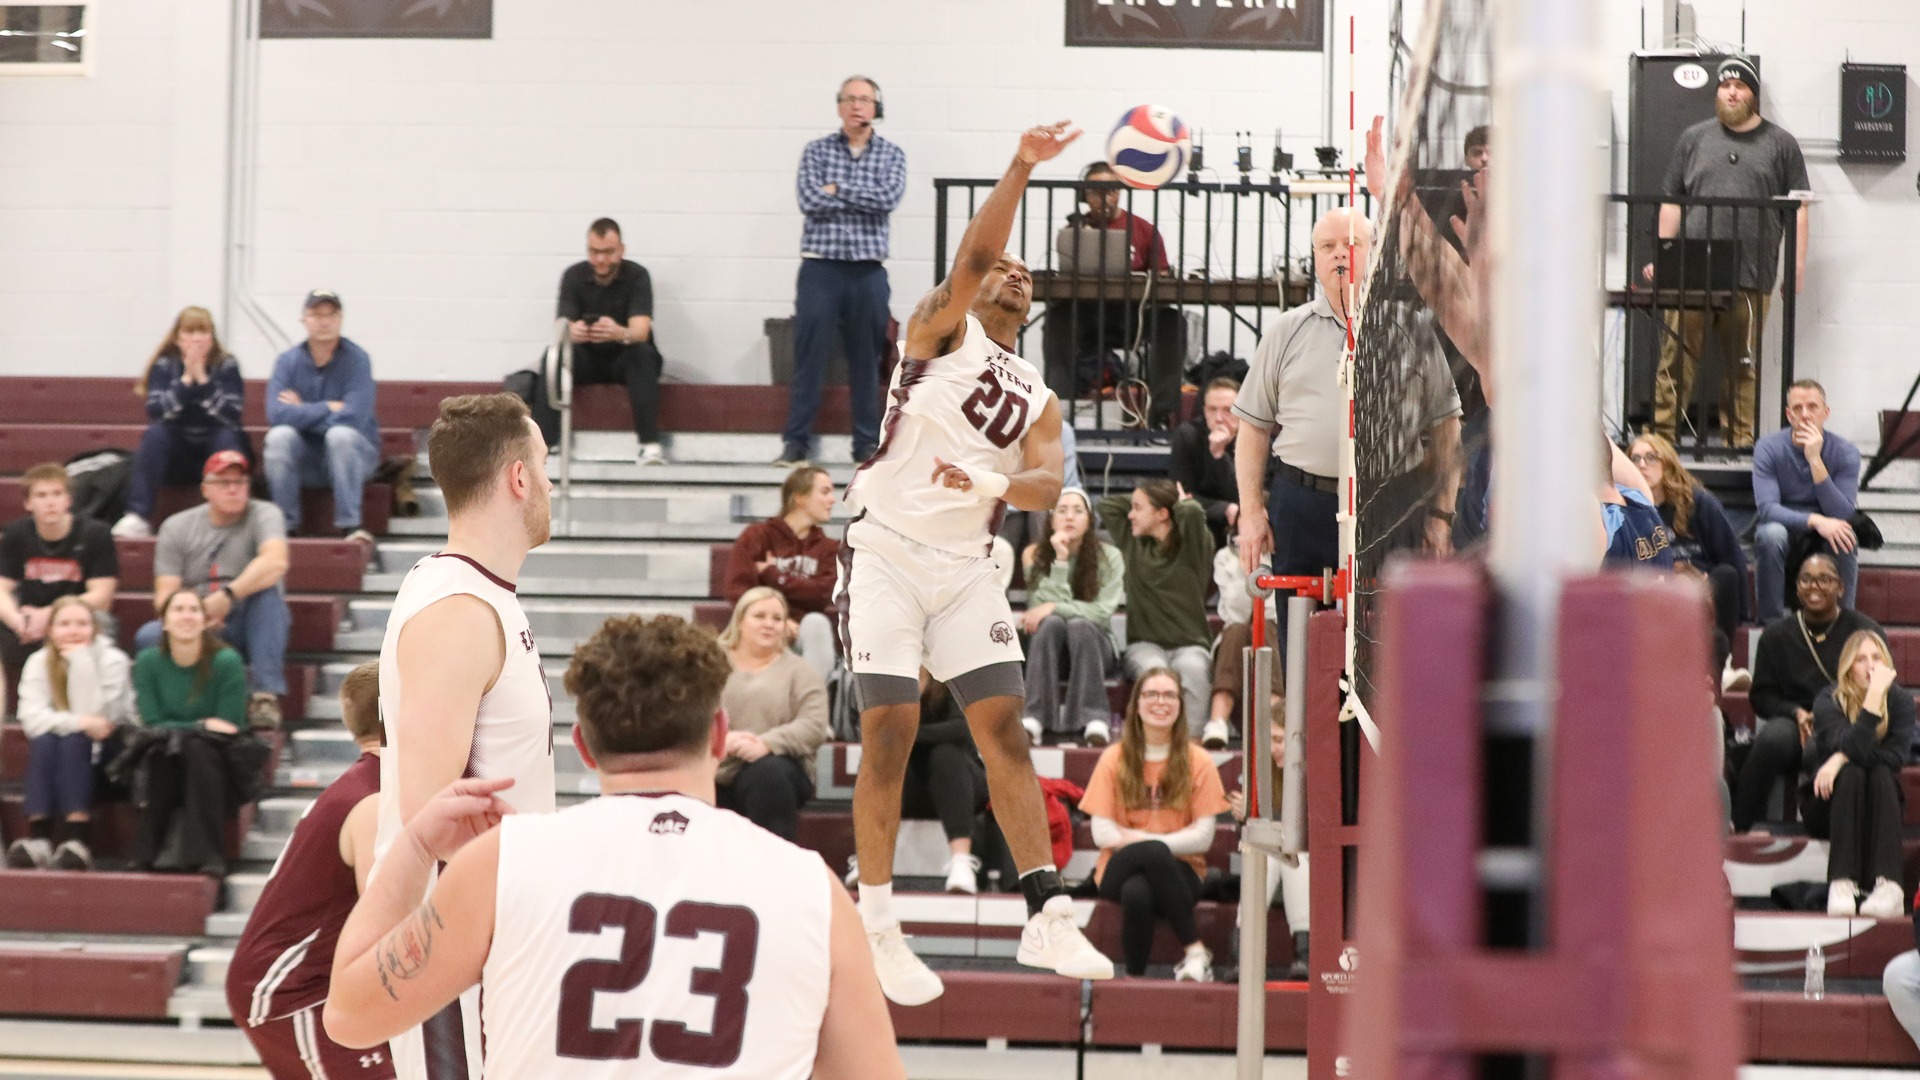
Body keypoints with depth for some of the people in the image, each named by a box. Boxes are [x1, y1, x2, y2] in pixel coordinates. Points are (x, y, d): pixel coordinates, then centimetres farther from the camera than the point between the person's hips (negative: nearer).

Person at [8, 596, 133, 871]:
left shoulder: (113, 660, -10)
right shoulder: (38, 662, -2)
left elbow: (93, 714, -23)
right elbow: (32, 718, -16)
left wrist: (80, 660, -25)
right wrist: (80, 723, -29)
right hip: (56, 765, 2)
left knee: (74, 741, -33)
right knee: (44, 740, -30)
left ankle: (78, 838, -45)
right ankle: (38, 836, -40)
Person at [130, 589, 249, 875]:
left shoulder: (227, 662, -12)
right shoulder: (148, 661, -6)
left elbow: (228, 727, -10)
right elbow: (152, 724, -7)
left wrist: (179, 730, -17)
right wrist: (202, 726, -18)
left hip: (214, 759, -1)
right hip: (165, 763, 1)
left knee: (196, 748, -33)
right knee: (164, 745, -32)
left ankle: (206, 854, -34)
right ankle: (153, 851, -26)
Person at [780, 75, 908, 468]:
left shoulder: (892, 155, 8)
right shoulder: (817, 151, 6)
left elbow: (889, 199, -10)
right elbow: (811, 200, -9)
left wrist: (838, 191, -8)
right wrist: (866, 200, -7)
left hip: (868, 271, 1)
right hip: (820, 267, -1)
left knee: (866, 359, 6)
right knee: (809, 355, -3)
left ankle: (868, 443, 13)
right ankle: (796, 442, 1)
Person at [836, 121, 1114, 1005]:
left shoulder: (1038, 399, 16)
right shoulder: (943, 330, 5)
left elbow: (1047, 484, -2)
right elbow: (972, 253, -14)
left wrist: (994, 483, -23)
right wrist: (1019, 170, -25)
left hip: (966, 568, 4)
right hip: (887, 554, -4)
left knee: (1006, 732, -2)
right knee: (889, 735, -7)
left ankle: (1045, 916, -1)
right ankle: (877, 929, 0)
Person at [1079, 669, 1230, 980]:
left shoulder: (1199, 762, 3)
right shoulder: (1114, 759, 5)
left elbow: (1203, 837, -4)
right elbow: (1101, 833, -1)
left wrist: (1136, 838, -12)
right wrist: (1152, 843, -14)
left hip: (1178, 872, 0)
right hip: (1120, 870, 0)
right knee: (1136, 893, -39)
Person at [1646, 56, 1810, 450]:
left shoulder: (1781, 144, 10)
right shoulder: (1694, 139, 15)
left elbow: (1797, 208, 7)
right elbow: (1671, 202, 14)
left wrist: (1798, 266, -3)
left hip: (1751, 274, -1)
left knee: (1743, 366, 4)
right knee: (1676, 358, -4)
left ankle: (1739, 442, 9)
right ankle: (1661, 438, -2)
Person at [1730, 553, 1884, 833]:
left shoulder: (1865, 631, 5)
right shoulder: (1777, 634, 10)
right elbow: (1762, 695, 10)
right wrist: (1796, 713, -11)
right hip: (1795, 724, 1)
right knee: (1772, 739, -35)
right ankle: (1736, 827, -29)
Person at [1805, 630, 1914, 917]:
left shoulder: (1900, 700, -6)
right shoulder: (1829, 701, -13)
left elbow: (1898, 755, -20)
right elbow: (1852, 747, -31)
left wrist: (1844, 758, -26)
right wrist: (1874, 696, -38)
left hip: (1878, 808, 2)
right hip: (1828, 807, -2)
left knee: (1881, 773, -29)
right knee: (1851, 774, -32)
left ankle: (1889, 886, -49)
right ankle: (1841, 885, -48)